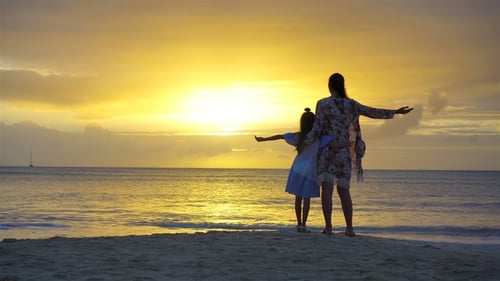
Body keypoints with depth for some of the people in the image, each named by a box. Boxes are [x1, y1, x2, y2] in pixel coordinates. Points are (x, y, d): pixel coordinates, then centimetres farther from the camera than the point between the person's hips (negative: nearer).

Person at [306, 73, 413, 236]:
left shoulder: (323, 104, -6)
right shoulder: (351, 104, 6)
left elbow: (317, 128, -12)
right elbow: (373, 112, 10)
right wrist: (395, 112, 19)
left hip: (327, 151, -4)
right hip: (344, 152, 4)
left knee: (327, 189, -7)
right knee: (343, 190, 11)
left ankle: (328, 227, -15)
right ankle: (349, 228, 3)